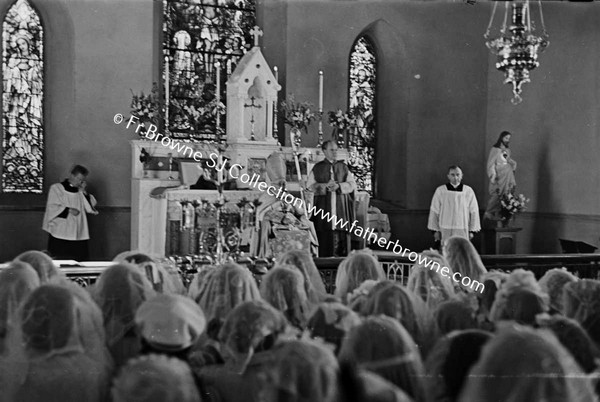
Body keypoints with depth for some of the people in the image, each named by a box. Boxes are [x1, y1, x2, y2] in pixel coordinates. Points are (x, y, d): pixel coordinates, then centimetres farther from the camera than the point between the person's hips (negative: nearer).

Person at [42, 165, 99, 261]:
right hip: (60, 234, -4)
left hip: (79, 235, 4)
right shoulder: (56, 188, 0)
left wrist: (83, 192, -1)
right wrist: (68, 210, -16)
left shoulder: (81, 191, 14)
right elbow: (52, 208, -6)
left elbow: (90, 208, 8)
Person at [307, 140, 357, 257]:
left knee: (341, 235, -3)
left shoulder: (343, 167, 12)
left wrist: (338, 186, -14)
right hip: (323, 206, -2)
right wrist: (326, 186, -14)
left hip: (341, 207, 2)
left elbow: (352, 184, 3)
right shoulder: (318, 168, 7)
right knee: (325, 235, -6)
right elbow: (310, 186, -1)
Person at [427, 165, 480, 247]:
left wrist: (472, 230, 5)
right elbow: (434, 211, 5)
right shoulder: (440, 191, 1)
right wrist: (435, 230, 3)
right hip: (445, 231, 0)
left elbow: (474, 211, 6)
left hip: (463, 231, 0)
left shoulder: (468, 191, 2)